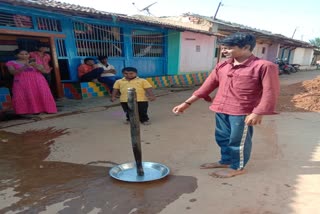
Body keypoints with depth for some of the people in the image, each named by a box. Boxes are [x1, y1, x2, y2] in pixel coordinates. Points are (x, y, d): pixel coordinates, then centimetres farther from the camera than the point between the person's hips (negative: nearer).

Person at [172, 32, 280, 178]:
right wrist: (187, 103, 5)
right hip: (221, 110, 7)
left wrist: (257, 113, -18)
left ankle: (237, 167, 29)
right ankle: (225, 161, 39)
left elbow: (270, 92, -11)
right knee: (222, 138, 18)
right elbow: (208, 86, 8)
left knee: (238, 141, 8)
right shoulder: (221, 66, 7)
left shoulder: (264, 66, -11)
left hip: (242, 112, -6)